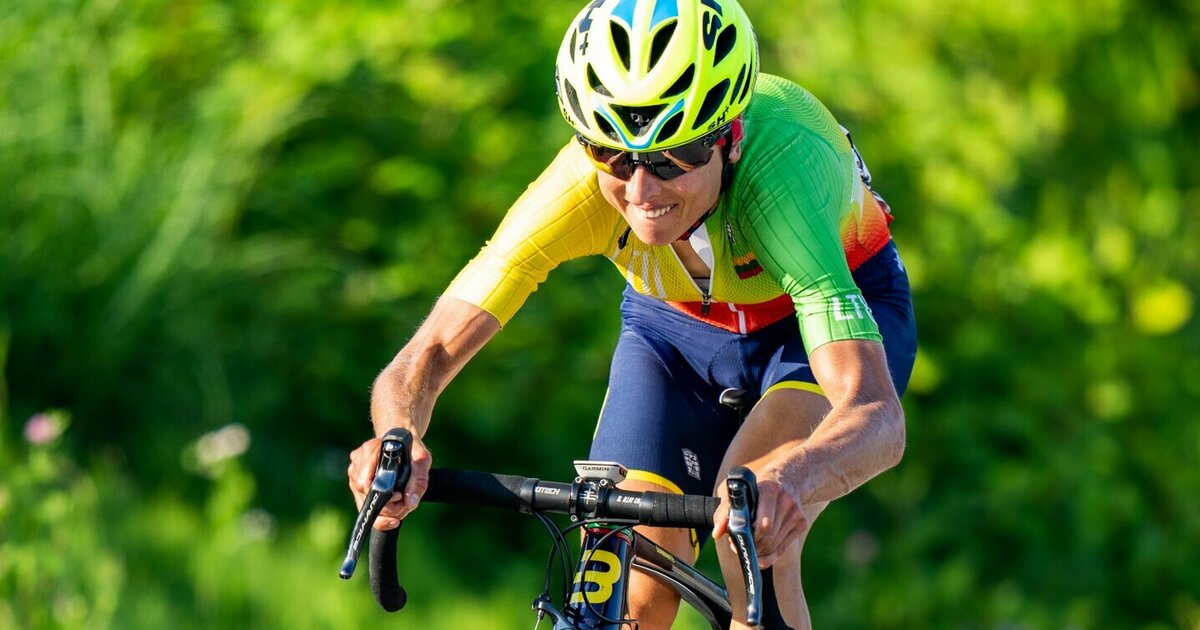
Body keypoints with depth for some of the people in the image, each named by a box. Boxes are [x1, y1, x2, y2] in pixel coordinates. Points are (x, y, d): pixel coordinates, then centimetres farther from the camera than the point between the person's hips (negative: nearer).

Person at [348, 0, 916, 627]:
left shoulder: (780, 165, -42)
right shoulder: (579, 186, -34)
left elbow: (877, 417, -50)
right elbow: (426, 358, -32)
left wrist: (789, 479, -72)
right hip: (676, 324, 3)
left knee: (751, 536, -30)